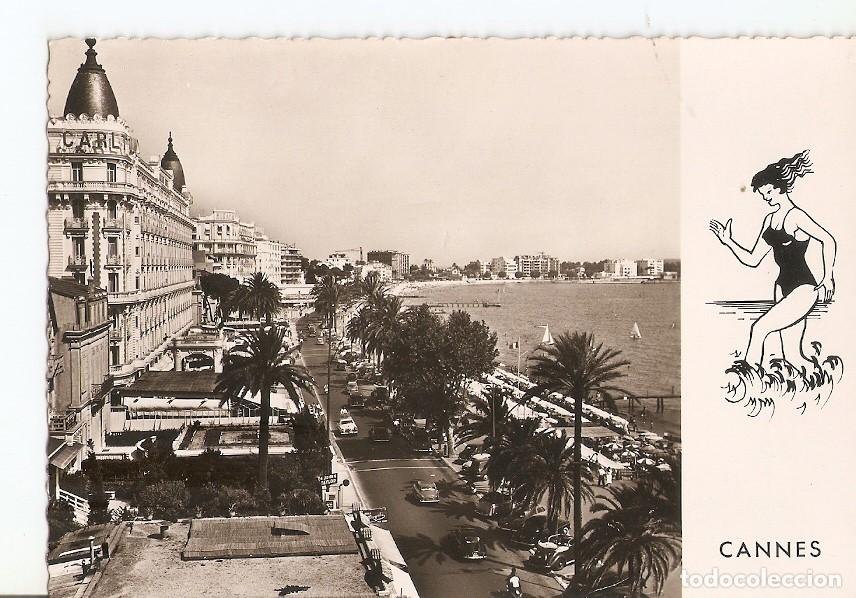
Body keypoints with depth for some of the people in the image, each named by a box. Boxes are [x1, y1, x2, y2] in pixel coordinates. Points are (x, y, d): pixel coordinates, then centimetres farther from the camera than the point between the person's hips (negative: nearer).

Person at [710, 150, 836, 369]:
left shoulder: (796, 215, -11)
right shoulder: (770, 219, 13)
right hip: (783, 286, 9)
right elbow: (752, 260, 13)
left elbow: (828, 241, -19)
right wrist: (728, 241, 4)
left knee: (759, 328, -18)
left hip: (803, 288, -8)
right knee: (792, 357, 8)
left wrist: (827, 278, -18)